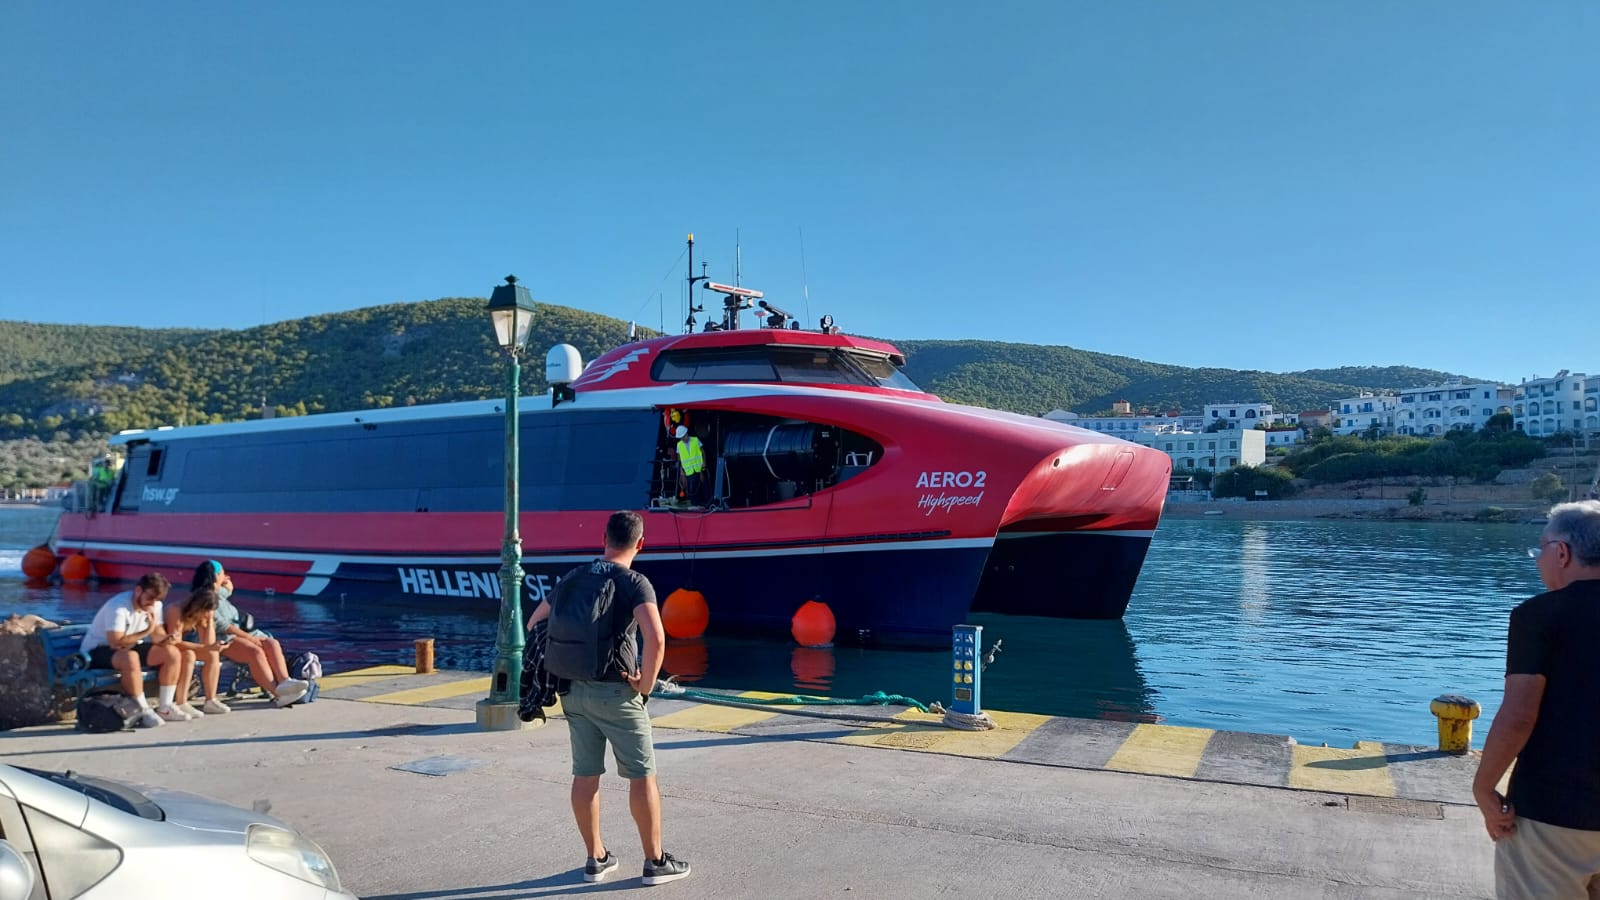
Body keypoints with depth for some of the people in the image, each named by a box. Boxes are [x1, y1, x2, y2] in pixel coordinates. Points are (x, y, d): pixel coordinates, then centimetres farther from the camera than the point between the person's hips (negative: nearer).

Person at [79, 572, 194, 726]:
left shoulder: (154, 606, -1)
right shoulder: (119, 607, -26)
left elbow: (158, 633, 0)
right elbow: (116, 642, -32)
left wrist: (166, 639, -24)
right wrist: (147, 631, -27)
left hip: (130, 647, 8)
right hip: (96, 651, -8)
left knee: (173, 653, -9)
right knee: (130, 658, -41)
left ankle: (164, 708, -5)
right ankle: (143, 712, -29)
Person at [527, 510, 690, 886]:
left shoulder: (574, 577, 6)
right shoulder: (635, 583, -13)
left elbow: (534, 623, 11)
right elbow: (655, 639, -28)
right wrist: (646, 683, -14)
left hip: (574, 689, 6)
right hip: (616, 692, -6)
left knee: (585, 775, 13)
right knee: (642, 776, 5)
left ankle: (596, 859, 24)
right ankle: (655, 861, 13)